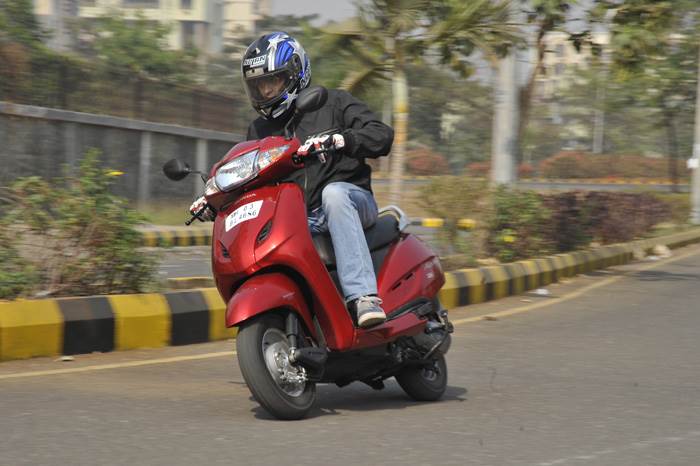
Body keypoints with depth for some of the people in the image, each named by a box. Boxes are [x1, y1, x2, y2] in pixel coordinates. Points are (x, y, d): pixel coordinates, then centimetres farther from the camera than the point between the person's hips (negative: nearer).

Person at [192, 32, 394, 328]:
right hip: (297, 220, 4)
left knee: (333, 192, -38)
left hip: (351, 198, -4)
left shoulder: (333, 104, 6)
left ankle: (364, 295, -49)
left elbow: (382, 136, -7)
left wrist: (340, 140, -24)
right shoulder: (259, 130, 22)